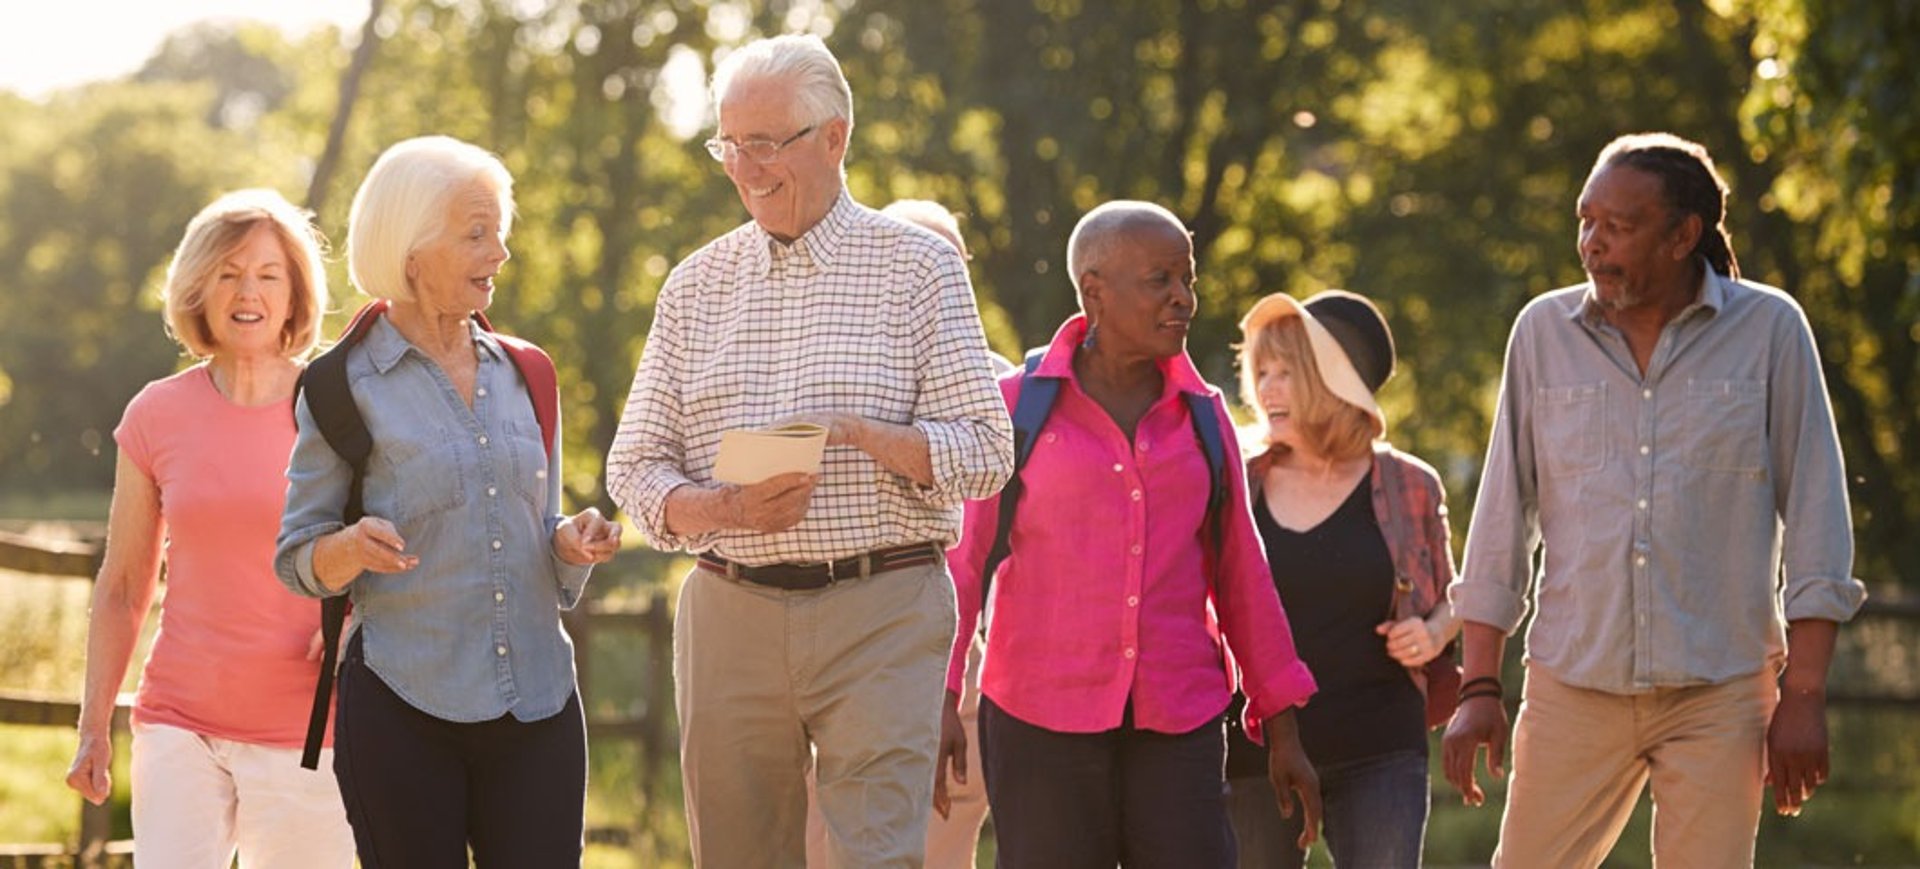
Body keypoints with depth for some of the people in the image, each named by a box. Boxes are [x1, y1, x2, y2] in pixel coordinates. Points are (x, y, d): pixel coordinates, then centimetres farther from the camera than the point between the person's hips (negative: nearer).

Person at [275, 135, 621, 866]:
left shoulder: (522, 376, 13)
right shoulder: (344, 387, 0)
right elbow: (298, 563, 2)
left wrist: (573, 544, -1)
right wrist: (356, 548, -19)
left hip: (535, 707, 4)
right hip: (402, 709, -4)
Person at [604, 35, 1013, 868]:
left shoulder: (917, 266, 4)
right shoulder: (696, 284, 13)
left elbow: (985, 453, -1)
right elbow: (633, 466, 10)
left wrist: (855, 433, -18)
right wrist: (726, 509, -11)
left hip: (881, 613, -3)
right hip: (728, 612, 3)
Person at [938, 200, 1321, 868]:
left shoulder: (1201, 416, 11)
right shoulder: (1017, 407, 2)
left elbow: (1240, 575, 15)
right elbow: (963, 558, 1)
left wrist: (1282, 728, 14)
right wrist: (940, 698, -10)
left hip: (1177, 725, 2)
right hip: (1040, 725, -2)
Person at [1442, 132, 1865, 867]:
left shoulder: (1769, 330, 1)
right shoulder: (1543, 332, 6)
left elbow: (1814, 513, 1)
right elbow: (1503, 516, 10)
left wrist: (1804, 695, -4)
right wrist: (1478, 686, 5)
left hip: (1719, 695, -2)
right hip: (1573, 689, 2)